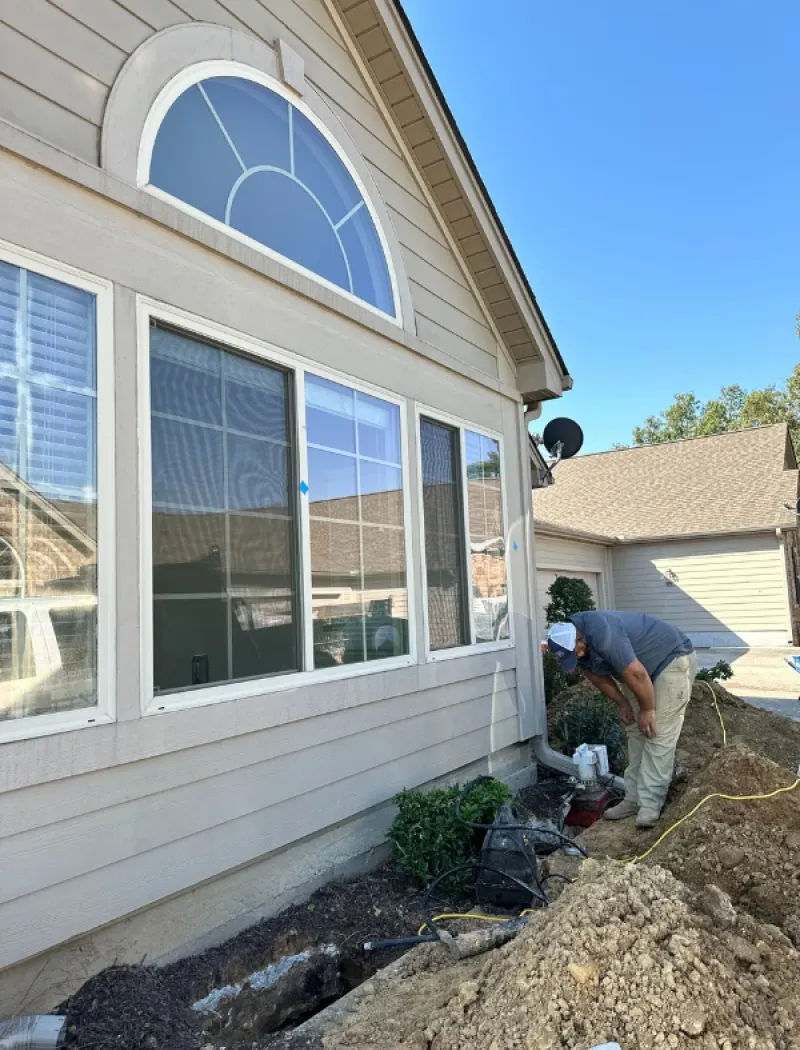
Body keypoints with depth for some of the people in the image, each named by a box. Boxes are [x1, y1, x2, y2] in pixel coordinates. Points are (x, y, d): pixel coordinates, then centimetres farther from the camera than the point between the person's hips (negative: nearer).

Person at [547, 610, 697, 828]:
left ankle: (650, 805, -9)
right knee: (635, 731, 8)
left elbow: (636, 674, -31)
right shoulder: (575, 646, -8)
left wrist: (647, 709, -19)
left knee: (658, 735, -12)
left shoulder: (602, 634, -36)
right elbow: (599, 677, 8)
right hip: (644, 667, 9)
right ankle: (634, 798, 13)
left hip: (673, 659, -9)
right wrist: (622, 703, 1)